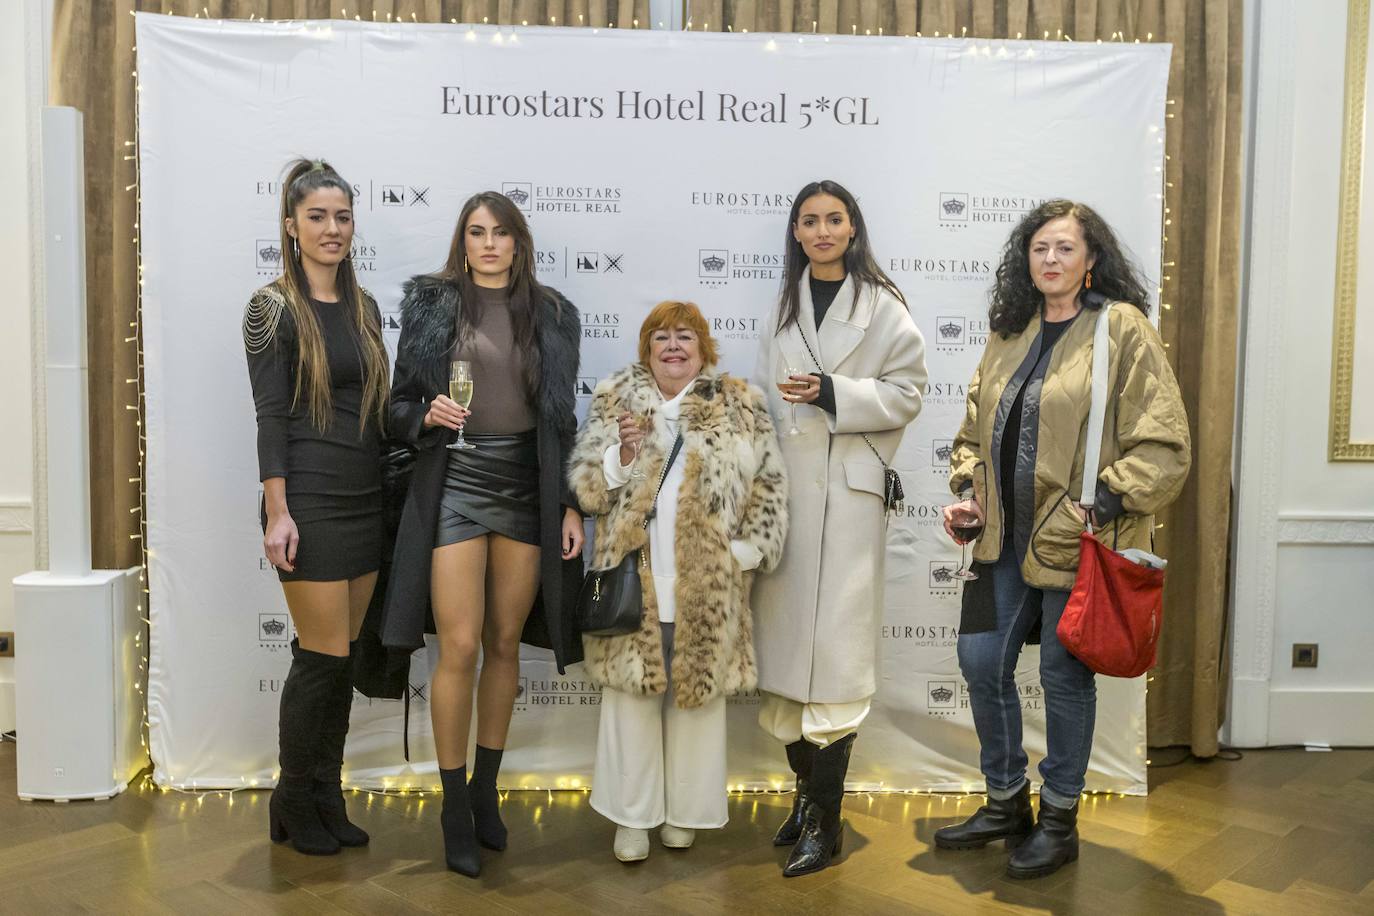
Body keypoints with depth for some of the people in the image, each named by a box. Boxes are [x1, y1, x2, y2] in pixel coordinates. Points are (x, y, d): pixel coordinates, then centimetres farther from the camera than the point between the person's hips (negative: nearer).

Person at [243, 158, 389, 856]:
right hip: (311, 502, -6)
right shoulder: (274, 307, -5)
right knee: (324, 655, -3)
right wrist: (278, 513, -15)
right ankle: (294, 800, 17)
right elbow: (270, 415, -10)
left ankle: (327, 796, 23)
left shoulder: (364, 307, 12)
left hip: (366, 500, 6)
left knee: (341, 656, 10)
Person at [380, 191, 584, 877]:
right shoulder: (433, 305, 4)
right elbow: (400, 404, 6)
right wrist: (427, 417, -17)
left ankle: (486, 791, 23)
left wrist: (570, 504, 4)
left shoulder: (550, 315, 9)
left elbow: (563, 418, 9)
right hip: (455, 485, -2)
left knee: (505, 645, 8)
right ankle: (455, 808, 9)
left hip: (527, 489, 2)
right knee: (459, 646, -5)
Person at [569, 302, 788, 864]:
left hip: (708, 586, 0)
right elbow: (586, 489, 5)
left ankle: (685, 811, 24)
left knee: (698, 692, 9)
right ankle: (633, 815, 19)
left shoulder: (739, 407, 5)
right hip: (634, 580, 1)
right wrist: (623, 451, -13)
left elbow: (767, 489, 4)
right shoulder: (613, 402, 7)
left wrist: (746, 553, -4)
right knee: (631, 695, 6)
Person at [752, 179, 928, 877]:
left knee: (832, 644, -6)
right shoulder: (784, 305, 15)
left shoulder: (881, 306, 0)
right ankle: (807, 788, 24)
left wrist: (833, 392, -15)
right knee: (784, 635, 6)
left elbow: (906, 394, -2)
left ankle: (825, 821, 5)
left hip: (846, 490, -5)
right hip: (782, 485, 5)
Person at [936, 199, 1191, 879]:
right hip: (1008, 537, 6)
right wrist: (967, 489, 5)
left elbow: (1164, 444, -11)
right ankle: (1006, 804, 30)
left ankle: (1059, 821, 25)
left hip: (1078, 542, -6)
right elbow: (975, 426, 19)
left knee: (1063, 676, 5)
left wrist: (1104, 504, -19)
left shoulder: (1123, 329, -8)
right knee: (981, 661, 10)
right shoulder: (1010, 333, 11)